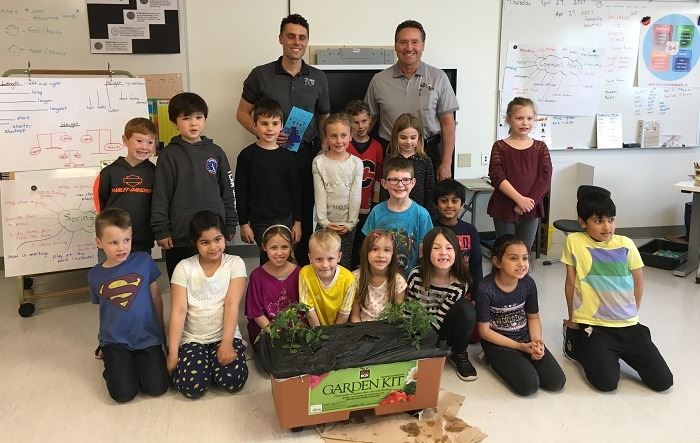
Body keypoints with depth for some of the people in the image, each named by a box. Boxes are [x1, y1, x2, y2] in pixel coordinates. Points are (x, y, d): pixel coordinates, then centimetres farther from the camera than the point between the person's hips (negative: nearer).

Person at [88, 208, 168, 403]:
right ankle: (113, 364, 17)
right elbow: (103, 309, 13)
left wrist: (160, 333, 10)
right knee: (123, 394, -13)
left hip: (147, 338, 0)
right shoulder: (95, 275, 0)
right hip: (115, 341, 1)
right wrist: (106, 338, 12)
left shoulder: (143, 261, -5)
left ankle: (139, 362, 16)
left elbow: (156, 298, 5)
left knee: (157, 388, -12)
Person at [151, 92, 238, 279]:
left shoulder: (216, 152, 7)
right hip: (179, 237, -2)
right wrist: (161, 231, -5)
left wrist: (230, 225, 10)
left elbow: (227, 191, 11)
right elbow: (160, 195, -2)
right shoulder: (169, 155, -1)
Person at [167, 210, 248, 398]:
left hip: (225, 335, 0)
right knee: (193, 386, -22)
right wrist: (173, 353, -13)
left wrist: (226, 344, -22)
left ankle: (215, 363, 9)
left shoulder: (235, 264, -4)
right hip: (192, 338, 0)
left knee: (233, 379, -23)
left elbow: (232, 305, -12)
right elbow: (179, 311, -8)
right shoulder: (184, 268, -3)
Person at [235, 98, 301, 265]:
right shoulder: (247, 155, -4)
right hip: (259, 221, -2)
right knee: (267, 261, 1)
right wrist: (244, 223, -4)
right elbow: (240, 192, -2)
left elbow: (294, 190, 8)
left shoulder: (287, 156, 3)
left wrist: (297, 221, 6)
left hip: (285, 219, 2)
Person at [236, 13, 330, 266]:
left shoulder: (318, 78, 8)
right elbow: (242, 113, 5)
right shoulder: (261, 75, 1)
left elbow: (325, 118, 14)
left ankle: (303, 269, 21)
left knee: (305, 215, 7)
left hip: (306, 155, 2)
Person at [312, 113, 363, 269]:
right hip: (325, 223, 0)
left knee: (344, 265, 7)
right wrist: (324, 221, -10)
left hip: (347, 225, 0)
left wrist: (350, 223, -8)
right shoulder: (318, 162, -3)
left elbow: (356, 195, -3)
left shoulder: (356, 163, -2)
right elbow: (319, 193, -5)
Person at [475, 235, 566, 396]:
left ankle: (520, 361, 12)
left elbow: (533, 317, 7)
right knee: (529, 386, -21)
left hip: (525, 337, 5)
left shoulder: (528, 283, -7)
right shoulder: (486, 289, -22)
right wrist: (521, 347, -17)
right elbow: (484, 331, -14)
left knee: (557, 382, -9)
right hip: (497, 341, -4)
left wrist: (537, 342, -13)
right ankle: (498, 361, 5)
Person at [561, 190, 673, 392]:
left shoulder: (626, 245, -1)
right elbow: (570, 282, 1)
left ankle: (618, 352, 22)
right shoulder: (574, 242, -7)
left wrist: (631, 315, 16)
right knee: (607, 382, -18)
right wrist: (572, 319, 8)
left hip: (628, 325, 3)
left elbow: (638, 282, 12)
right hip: (592, 325, -3)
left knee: (663, 381, -3)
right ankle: (576, 342, 11)